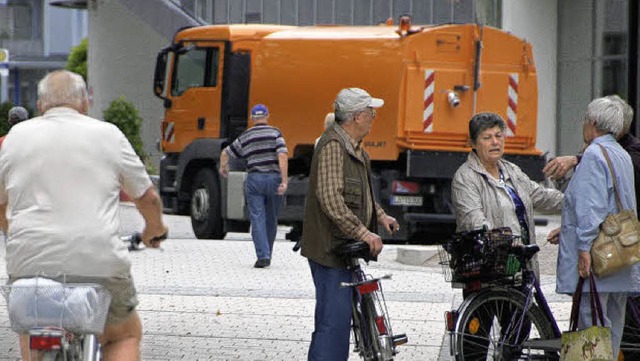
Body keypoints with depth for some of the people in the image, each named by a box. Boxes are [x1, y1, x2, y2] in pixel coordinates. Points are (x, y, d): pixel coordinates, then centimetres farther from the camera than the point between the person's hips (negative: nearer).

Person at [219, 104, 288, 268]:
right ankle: (267, 254, 21)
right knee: (271, 219, 13)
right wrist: (284, 181, -14)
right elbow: (282, 156, -13)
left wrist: (223, 167, 38)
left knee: (257, 219, -2)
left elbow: (225, 153, 16)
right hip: (274, 178, 0)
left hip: (254, 179, 0)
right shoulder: (275, 133, 0)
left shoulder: (245, 137, 8)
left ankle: (263, 255, -14)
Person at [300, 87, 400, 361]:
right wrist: (363, 233, -27)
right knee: (334, 319, -13)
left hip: (346, 247, 11)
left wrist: (380, 216, 16)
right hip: (331, 247, -11)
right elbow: (330, 199, -26)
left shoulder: (353, 148, 16)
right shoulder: (333, 146, -17)